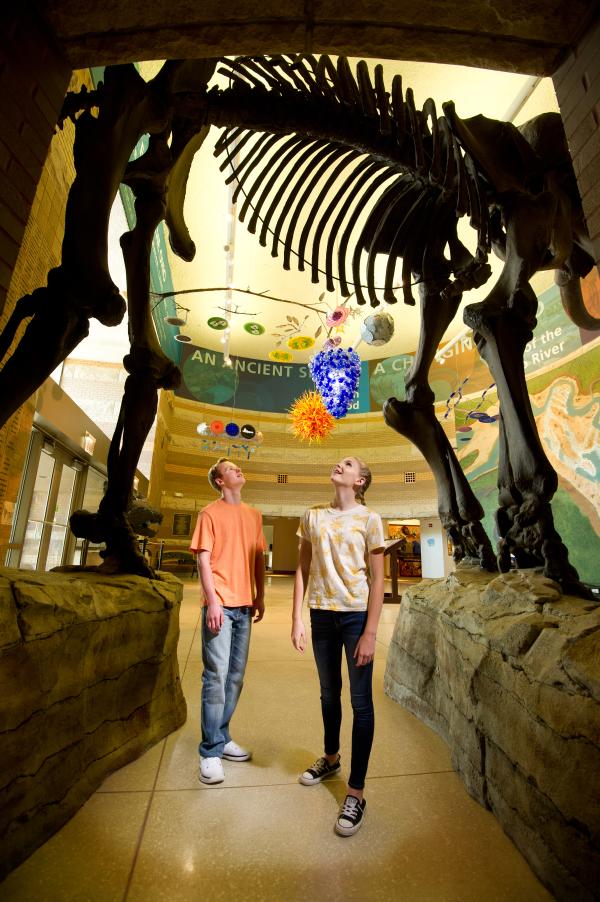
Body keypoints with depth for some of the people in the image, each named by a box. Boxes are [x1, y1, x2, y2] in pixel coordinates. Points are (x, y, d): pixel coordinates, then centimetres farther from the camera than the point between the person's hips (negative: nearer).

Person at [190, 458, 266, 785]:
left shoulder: (254, 515, 13)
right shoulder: (210, 513, -2)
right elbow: (204, 559, -7)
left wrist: (260, 596, 12)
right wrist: (212, 601, -14)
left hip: (245, 606, 6)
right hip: (220, 605, -5)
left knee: (235, 677, 13)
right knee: (216, 677, -2)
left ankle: (222, 738, 29)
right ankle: (211, 752, 12)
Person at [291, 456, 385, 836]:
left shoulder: (369, 519, -8)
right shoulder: (313, 516, 1)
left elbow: (377, 580, -7)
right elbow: (302, 569, 5)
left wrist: (370, 633, -10)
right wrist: (297, 618, 2)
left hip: (356, 615, -3)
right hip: (322, 614, 4)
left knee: (361, 702, 7)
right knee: (329, 694, 22)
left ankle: (356, 792, 25)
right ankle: (331, 757, 46)